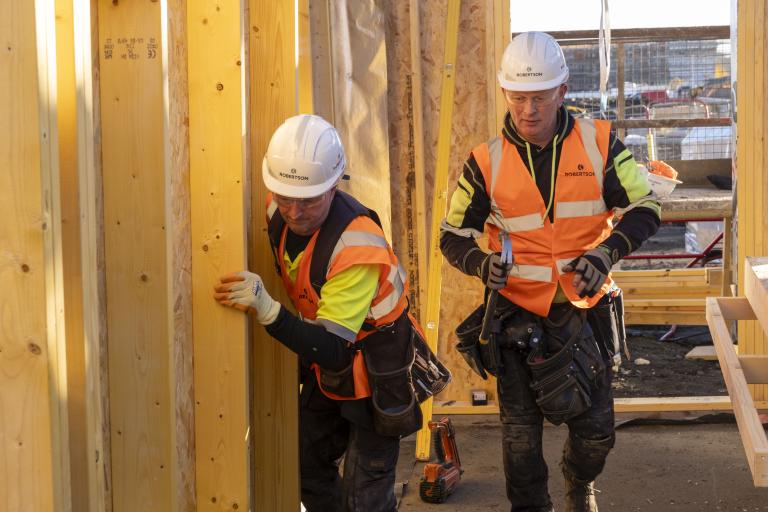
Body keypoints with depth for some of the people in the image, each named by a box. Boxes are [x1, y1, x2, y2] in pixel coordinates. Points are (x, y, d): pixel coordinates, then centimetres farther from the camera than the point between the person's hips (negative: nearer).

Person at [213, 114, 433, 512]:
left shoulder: (358, 245, -34)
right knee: (309, 470, 18)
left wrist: (266, 309, -49)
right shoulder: (278, 209, -13)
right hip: (323, 371, 7)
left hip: (374, 368, -7)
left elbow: (332, 350, -39)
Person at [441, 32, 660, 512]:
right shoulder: (486, 162, -7)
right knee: (521, 433, 5)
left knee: (596, 430, 10)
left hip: (585, 307, 1)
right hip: (518, 313, 0)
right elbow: (454, 235, 1)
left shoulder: (598, 143, -7)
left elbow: (644, 208, -3)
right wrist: (482, 263, -21)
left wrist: (607, 253, -20)